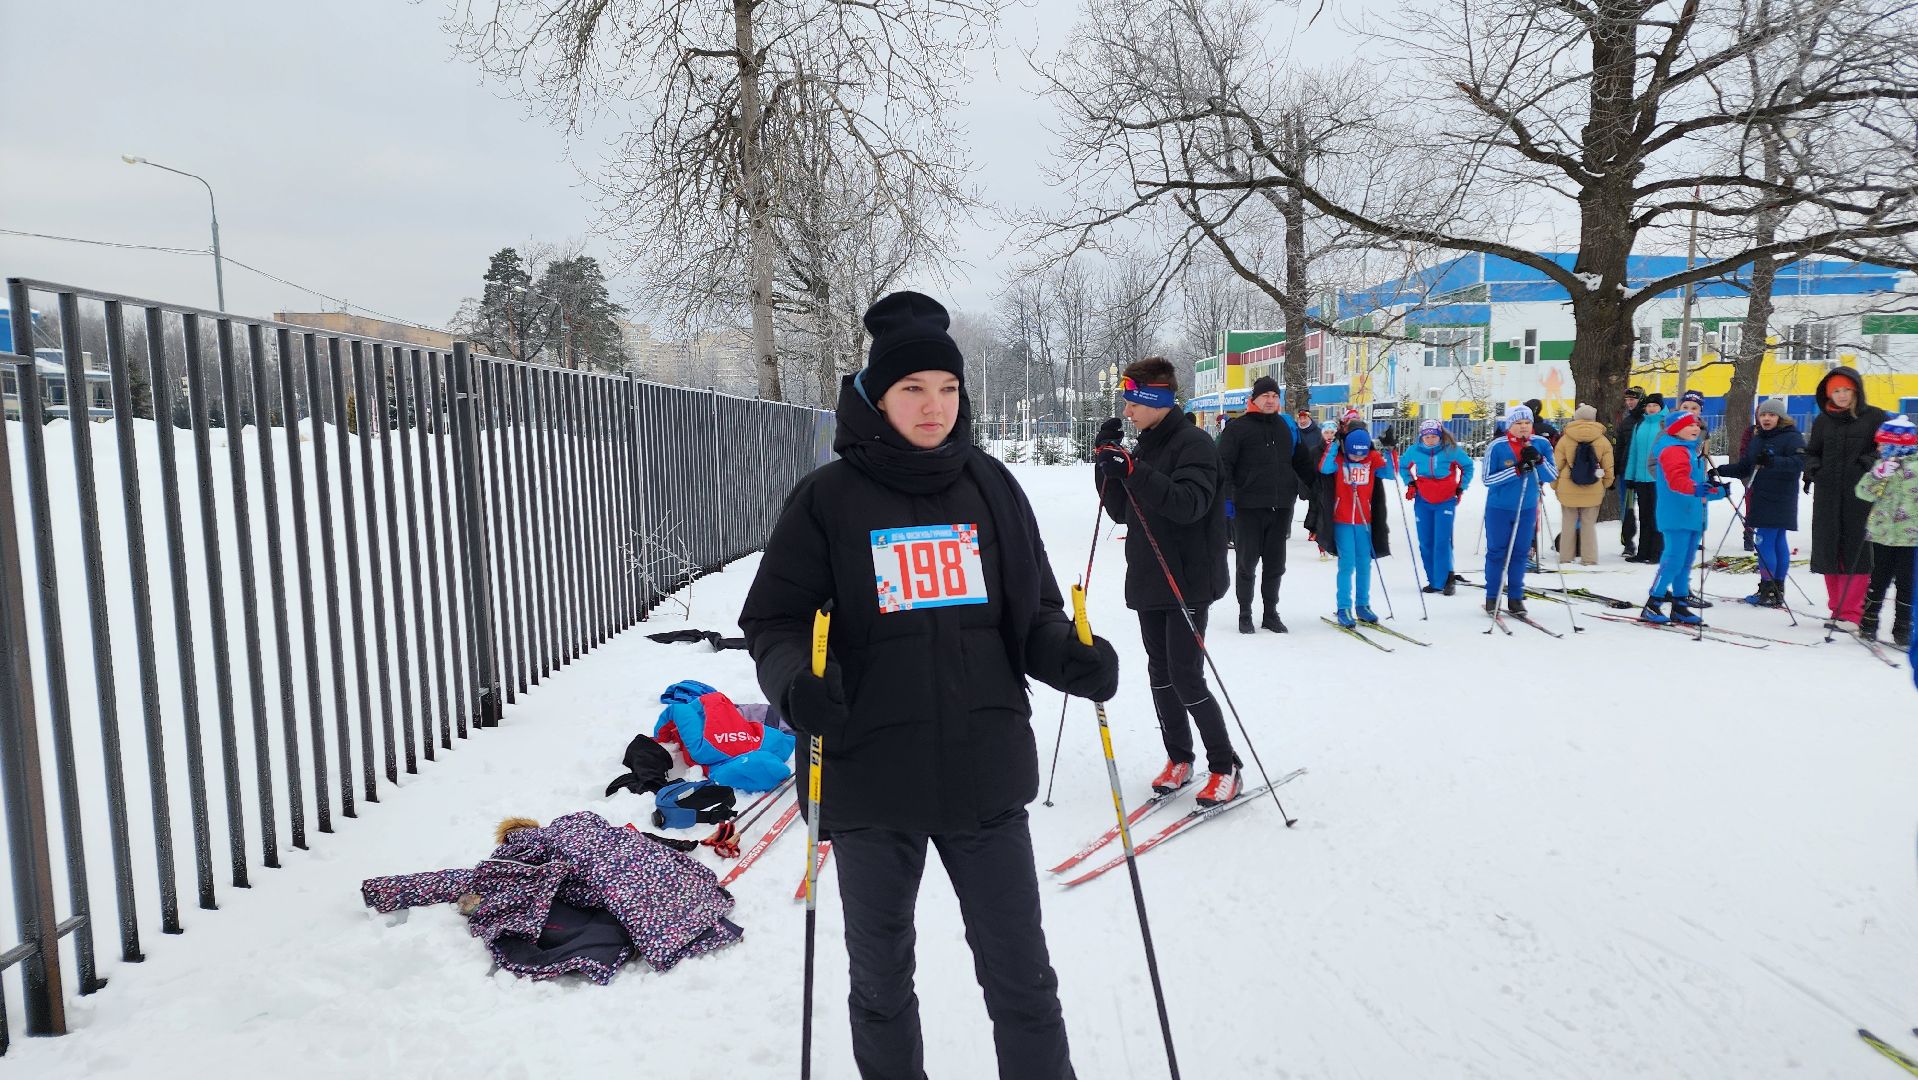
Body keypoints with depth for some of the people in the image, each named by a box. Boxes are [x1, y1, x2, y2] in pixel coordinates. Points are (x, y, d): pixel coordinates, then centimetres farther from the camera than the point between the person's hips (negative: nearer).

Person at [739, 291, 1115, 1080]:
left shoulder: (990, 488, 3)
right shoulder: (827, 500, -4)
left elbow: (1030, 614, 9)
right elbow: (775, 621, -1)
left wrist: (1071, 656, -11)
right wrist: (796, 680, -21)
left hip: (985, 775, 1)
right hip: (869, 780, -1)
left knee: (1021, 978, 12)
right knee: (882, 983, 18)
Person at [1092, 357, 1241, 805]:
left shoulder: (1194, 444, -11)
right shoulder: (1143, 447, 13)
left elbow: (1190, 503, -27)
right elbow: (1122, 512, 13)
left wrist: (1132, 472, -33)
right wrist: (1108, 466, -2)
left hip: (1187, 583, -8)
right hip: (1148, 582, 8)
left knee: (1186, 678, -8)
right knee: (1160, 674, 11)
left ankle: (1225, 767, 7)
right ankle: (1179, 758, 25)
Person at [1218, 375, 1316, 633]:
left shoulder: (1287, 426, 12)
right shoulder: (1237, 428, -3)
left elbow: (1302, 462, 19)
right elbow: (1224, 466, -7)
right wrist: (1226, 498, -15)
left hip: (1281, 506, 4)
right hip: (1248, 507, -4)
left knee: (1275, 563, 10)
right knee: (1247, 563, 5)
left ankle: (1271, 613, 22)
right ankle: (1245, 615, 15)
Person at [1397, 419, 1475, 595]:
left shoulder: (1451, 450, -10)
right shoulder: (1414, 451, -5)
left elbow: (1467, 466, 6)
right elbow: (1403, 466, 15)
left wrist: (1461, 487, 3)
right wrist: (1410, 484, 3)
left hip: (1446, 501, -2)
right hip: (1423, 502, 2)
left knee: (1442, 542, -11)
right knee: (1426, 543, 3)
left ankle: (1444, 579, -2)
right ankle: (1433, 580, 15)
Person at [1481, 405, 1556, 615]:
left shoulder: (1541, 444, -2)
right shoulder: (1497, 447, -12)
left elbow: (1552, 476, -4)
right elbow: (1487, 479, -14)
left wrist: (1539, 460, -22)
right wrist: (1516, 470, -24)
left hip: (1527, 509, 3)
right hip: (1499, 509, -2)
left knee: (1520, 553, 7)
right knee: (1496, 552, 5)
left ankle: (1515, 598, 16)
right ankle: (1492, 598, 15)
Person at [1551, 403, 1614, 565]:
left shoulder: (1564, 439, -5)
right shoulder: (1603, 441, 0)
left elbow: (1556, 465, -1)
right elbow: (1608, 468, 4)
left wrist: (1554, 485, 8)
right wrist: (1605, 485, 17)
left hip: (1567, 490, -1)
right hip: (1593, 491, 1)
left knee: (1568, 523, 9)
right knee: (1589, 524, 8)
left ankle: (1566, 557, 13)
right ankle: (1589, 558, 9)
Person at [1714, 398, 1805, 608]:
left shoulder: (1792, 437, -6)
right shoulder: (1757, 439, 17)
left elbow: (1799, 462, -22)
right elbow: (1743, 467, 20)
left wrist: (1772, 461, -36)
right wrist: (1720, 471, 7)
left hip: (1780, 501, -7)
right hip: (1760, 499, 7)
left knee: (1765, 542, -10)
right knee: (1778, 543, 11)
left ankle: (1768, 590, -5)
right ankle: (1777, 590, 13)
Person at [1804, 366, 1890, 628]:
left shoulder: (1875, 417, 1)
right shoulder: (1823, 420, 12)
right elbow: (1812, 451, 22)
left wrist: (1869, 463, -15)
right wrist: (1812, 469, 2)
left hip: (1860, 495, -4)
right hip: (1827, 495, 4)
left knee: (1856, 549, -5)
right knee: (1828, 550, 5)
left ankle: (1851, 613, -2)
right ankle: (1838, 610, 15)